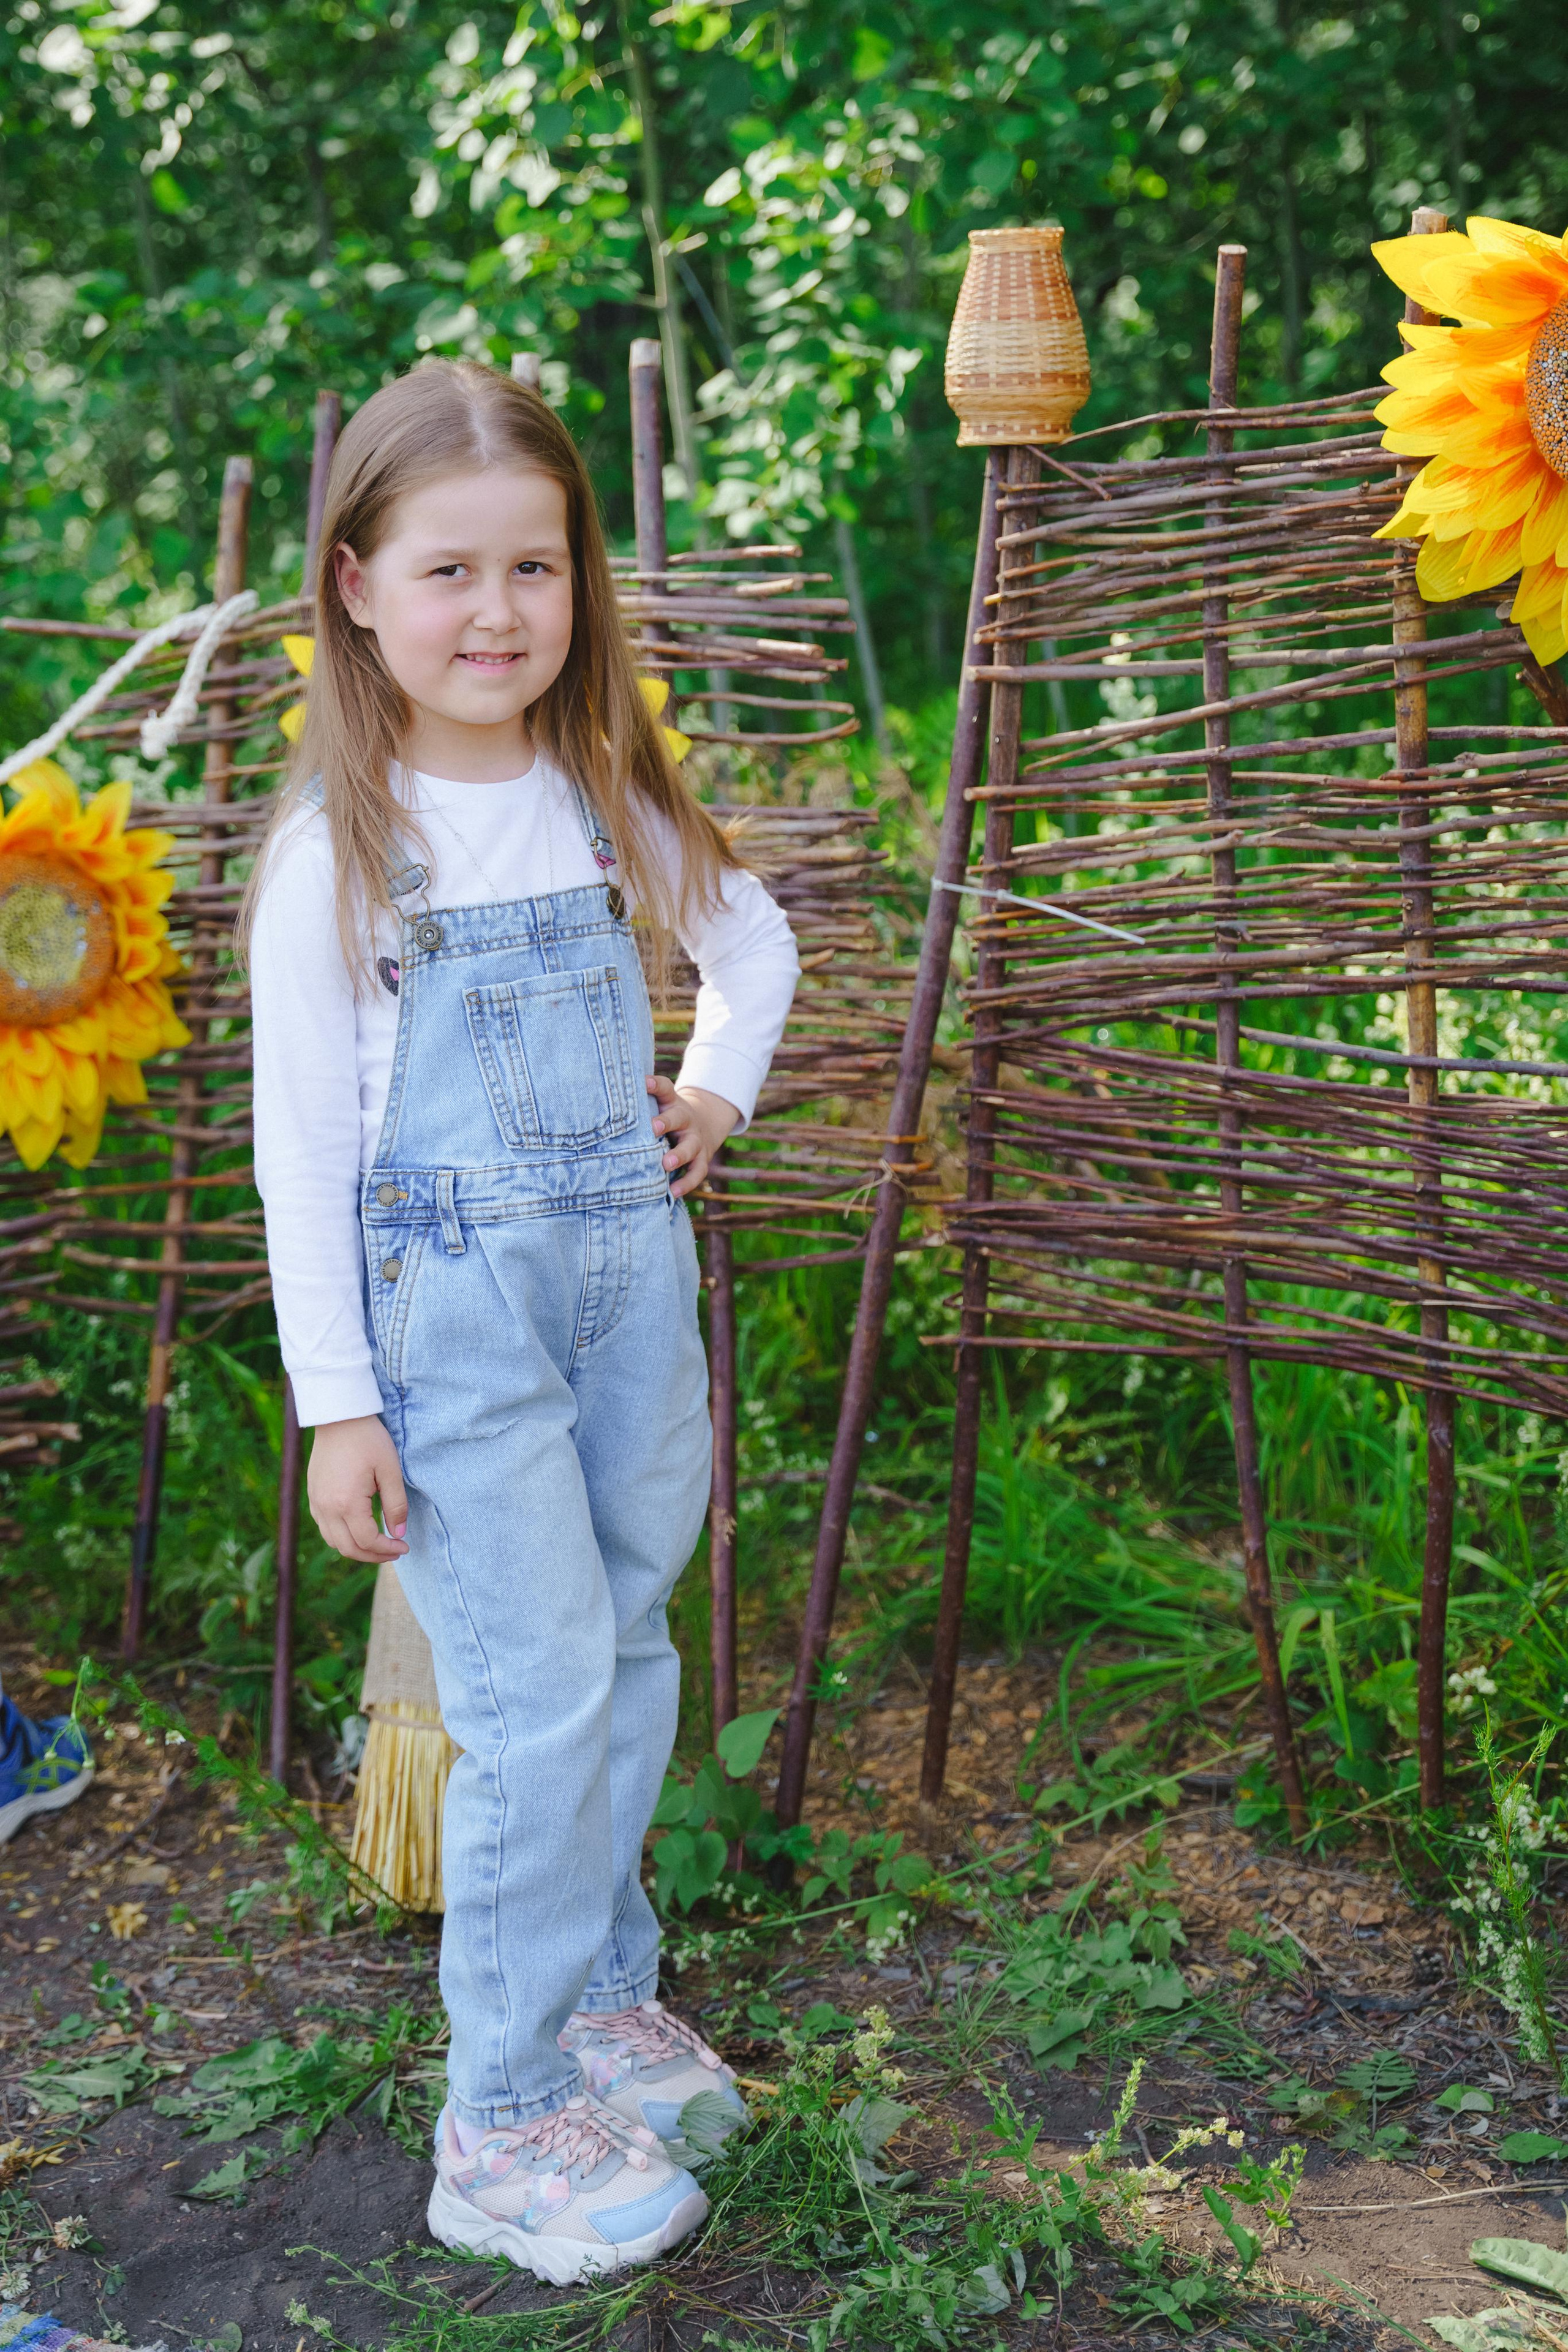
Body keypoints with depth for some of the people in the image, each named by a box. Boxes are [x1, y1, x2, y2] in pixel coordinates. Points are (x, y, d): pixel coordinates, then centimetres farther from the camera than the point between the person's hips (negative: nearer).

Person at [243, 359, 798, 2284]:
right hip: (452, 1302, -5)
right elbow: (300, 1138, -8)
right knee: (540, 1699, -6)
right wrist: (336, 1402, -9)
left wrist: (716, 1094, 9)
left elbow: (754, 937, 24)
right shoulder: (335, 851, -10)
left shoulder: (608, 799, 4)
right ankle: (505, 2122, 9)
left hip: (632, 1269, 5)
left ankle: (604, 1984, 35)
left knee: (631, 1656, 15)